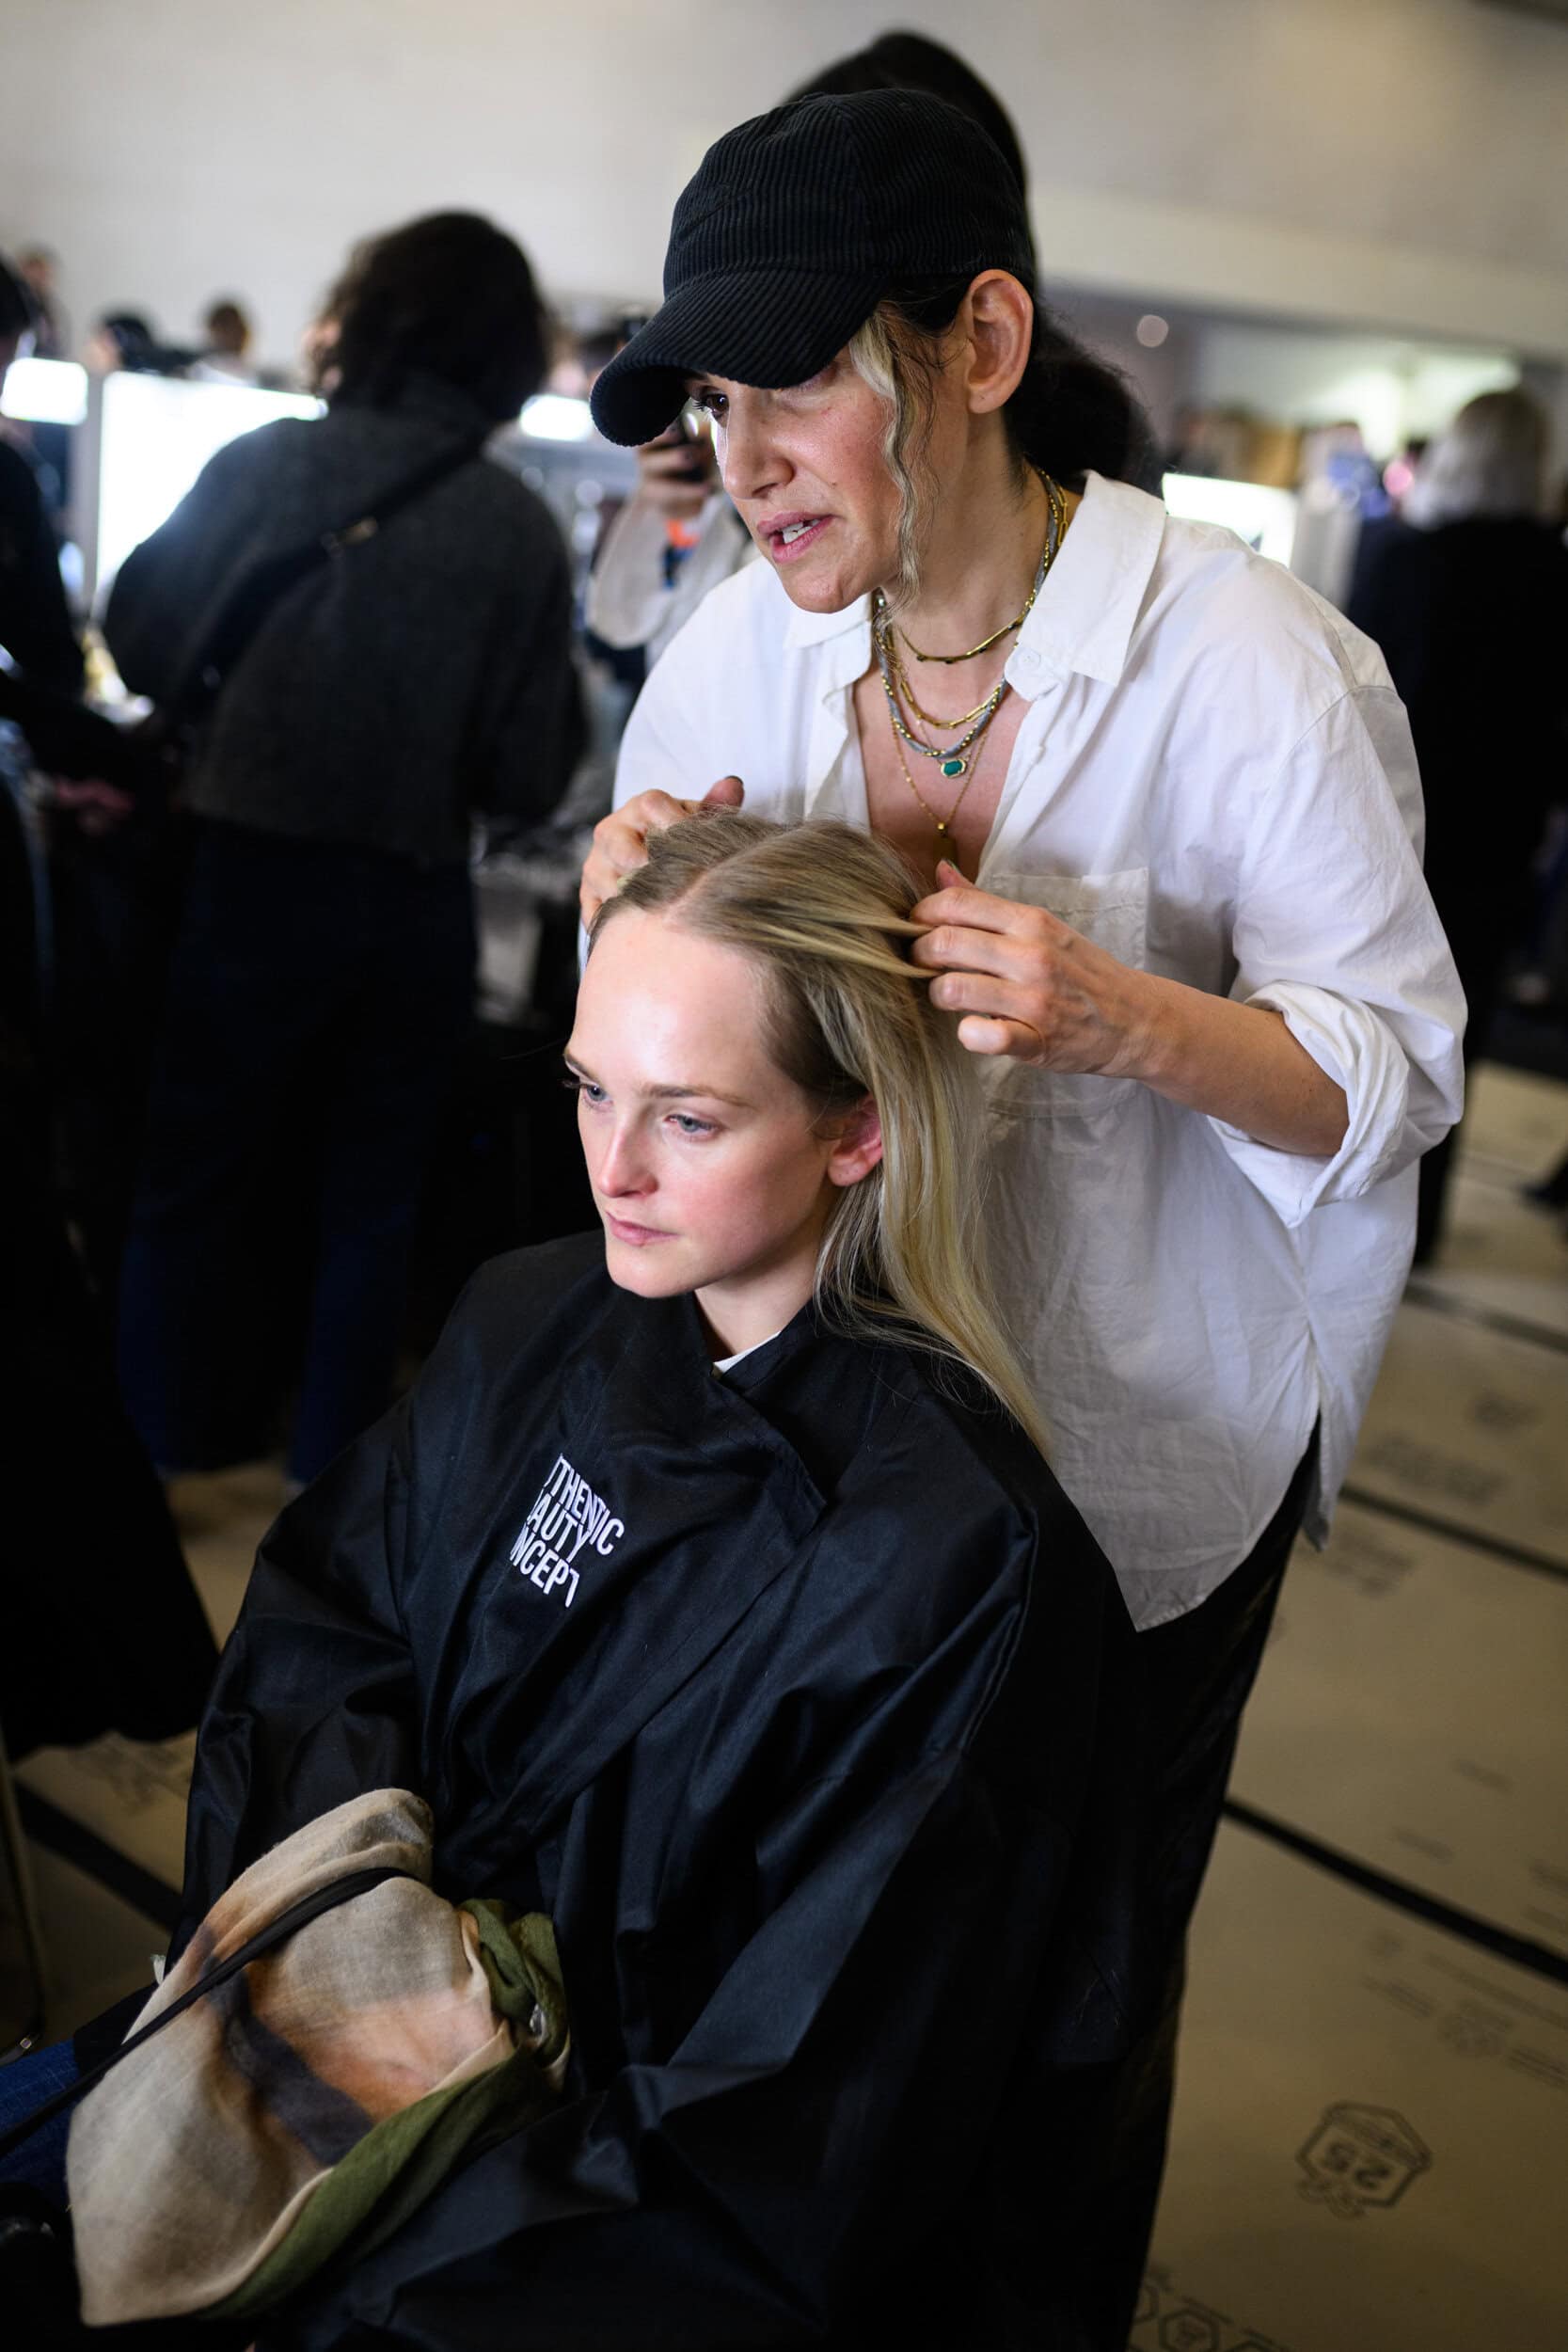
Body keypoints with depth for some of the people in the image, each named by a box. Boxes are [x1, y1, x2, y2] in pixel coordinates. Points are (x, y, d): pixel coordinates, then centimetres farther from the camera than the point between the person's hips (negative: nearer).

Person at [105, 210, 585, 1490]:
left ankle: (167, 1443, 29)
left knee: (193, 1170, 17)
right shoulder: (522, 530, -6)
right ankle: (335, 1464, 27)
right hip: (410, 901, 0)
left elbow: (139, 645, 3)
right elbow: (526, 777, -6)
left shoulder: (263, 463, -6)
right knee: (370, 1197, 17)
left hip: (244, 872, 0)